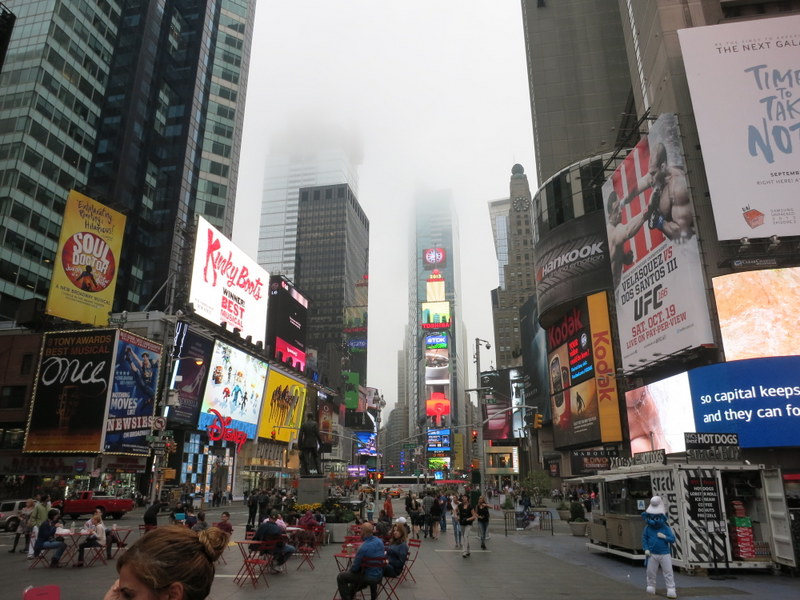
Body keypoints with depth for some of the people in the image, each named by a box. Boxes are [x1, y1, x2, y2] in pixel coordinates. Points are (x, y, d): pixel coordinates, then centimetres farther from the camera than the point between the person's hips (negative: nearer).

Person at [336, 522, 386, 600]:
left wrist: (349, 569, 7)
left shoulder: (363, 547, -27)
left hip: (369, 577, -8)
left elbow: (355, 567, -17)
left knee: (341, 577, 9)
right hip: (379, 575, 8)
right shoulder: (380, 541, -4)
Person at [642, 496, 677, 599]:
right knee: (651, 573, 10)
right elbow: (644, 539, 1)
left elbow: (673, 539, -6)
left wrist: (665, 537, -21)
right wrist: (646, 549, -8)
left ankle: (671, 591, 10)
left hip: (665, 554, -1)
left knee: (668, 572, 2)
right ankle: (650, 589, 25)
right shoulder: (648, 528, -3)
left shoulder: (666, 528, -5)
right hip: (652, 554, 1)